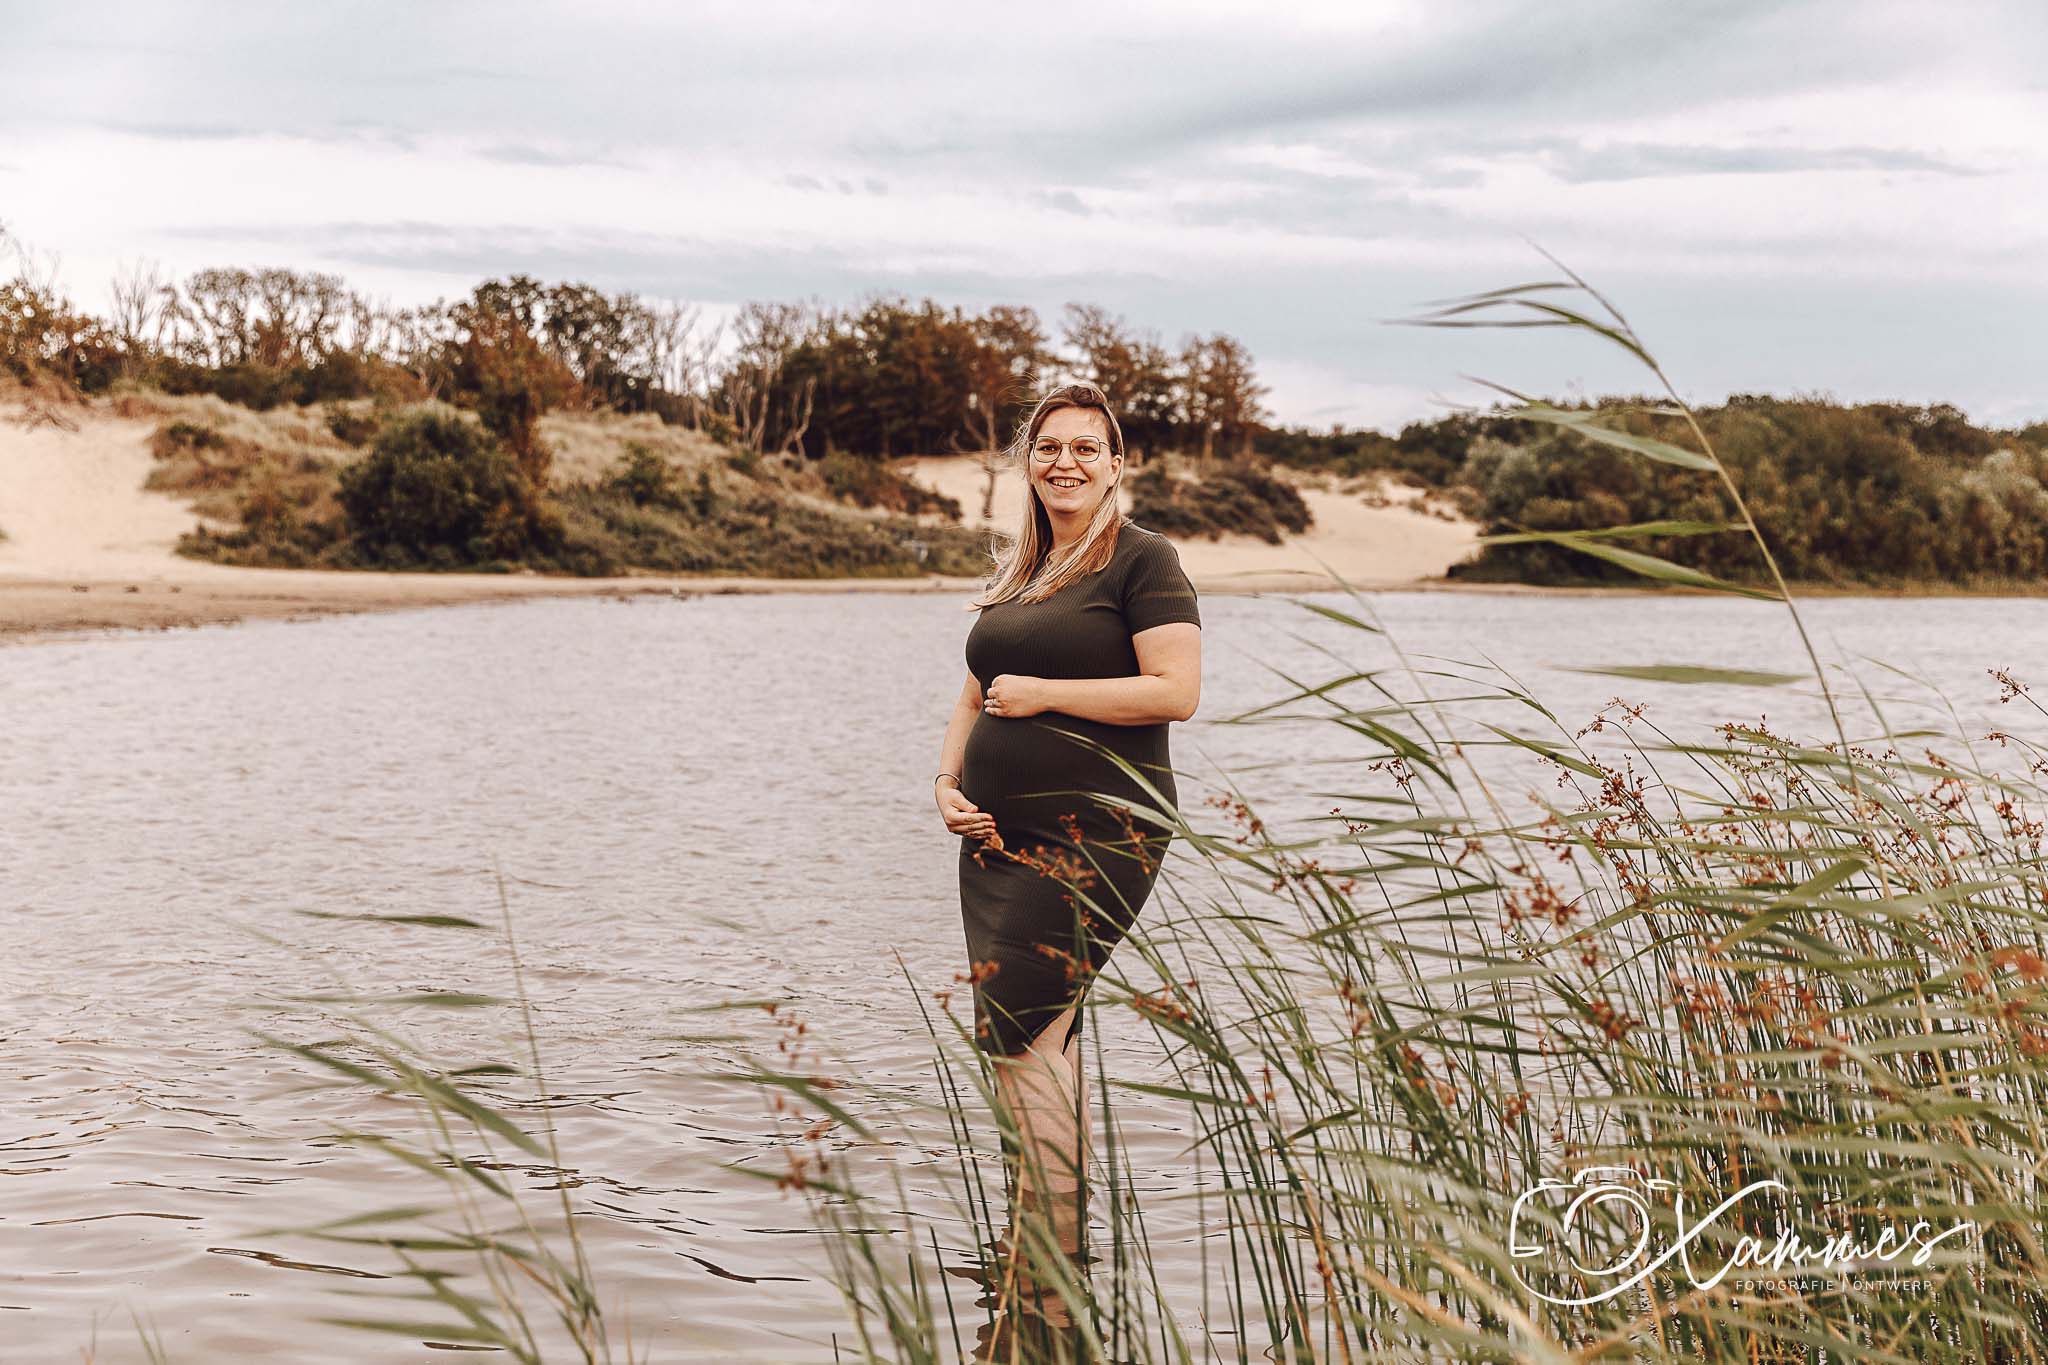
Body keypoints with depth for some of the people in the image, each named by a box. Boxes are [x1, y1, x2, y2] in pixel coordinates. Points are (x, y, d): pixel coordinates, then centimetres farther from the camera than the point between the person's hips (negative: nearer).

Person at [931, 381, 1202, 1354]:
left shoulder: (1143, 561, -5)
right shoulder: (1014, 573, 18)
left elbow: (1177, 690, -15)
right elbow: (975, 698, 24)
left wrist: (1044, 693, -14)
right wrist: (948, 782, 7)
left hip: (1097, 836, -8)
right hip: (1002, 838, 8)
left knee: (1018, 1037, -12)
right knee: (1041, 1040, 10)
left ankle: (1044, 1298, -4)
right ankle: (1050, 1269, 18)